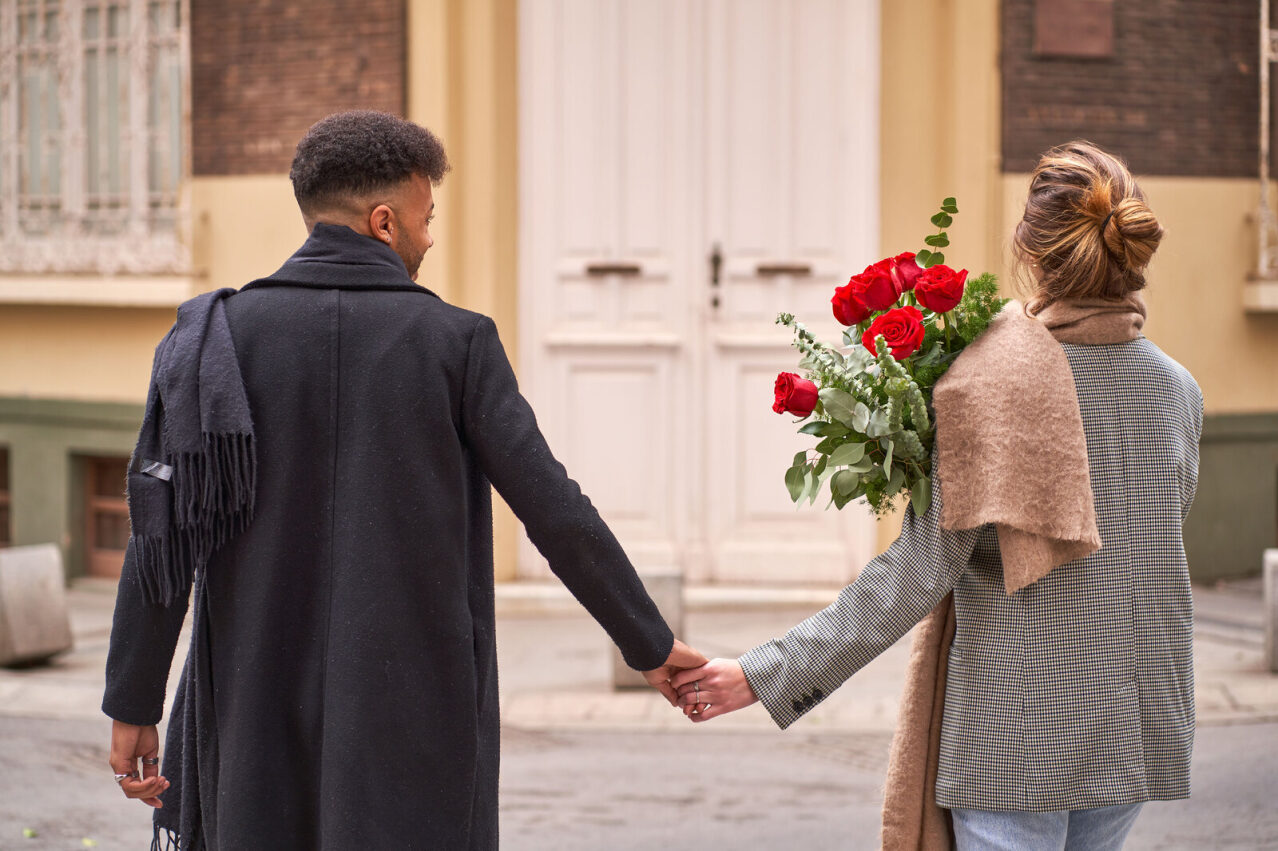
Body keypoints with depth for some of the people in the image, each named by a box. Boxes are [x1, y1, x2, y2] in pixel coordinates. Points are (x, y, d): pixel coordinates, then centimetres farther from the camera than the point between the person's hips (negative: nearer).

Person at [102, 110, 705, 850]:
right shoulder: (455, 342, -4)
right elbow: (555, 513, -4)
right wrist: (651, 645, 6)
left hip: (260, 709, 2)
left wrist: (135, 705, 4)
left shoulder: (221, 335, 0)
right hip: (414, 706, -2)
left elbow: (166, 533, -3)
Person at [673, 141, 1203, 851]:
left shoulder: (991, 385, -14)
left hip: (1016, 720, -5)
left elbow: (920, 573, -16)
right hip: (1139, 720, 5)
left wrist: (766, 676, -11)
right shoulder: (1179, 392, 1)